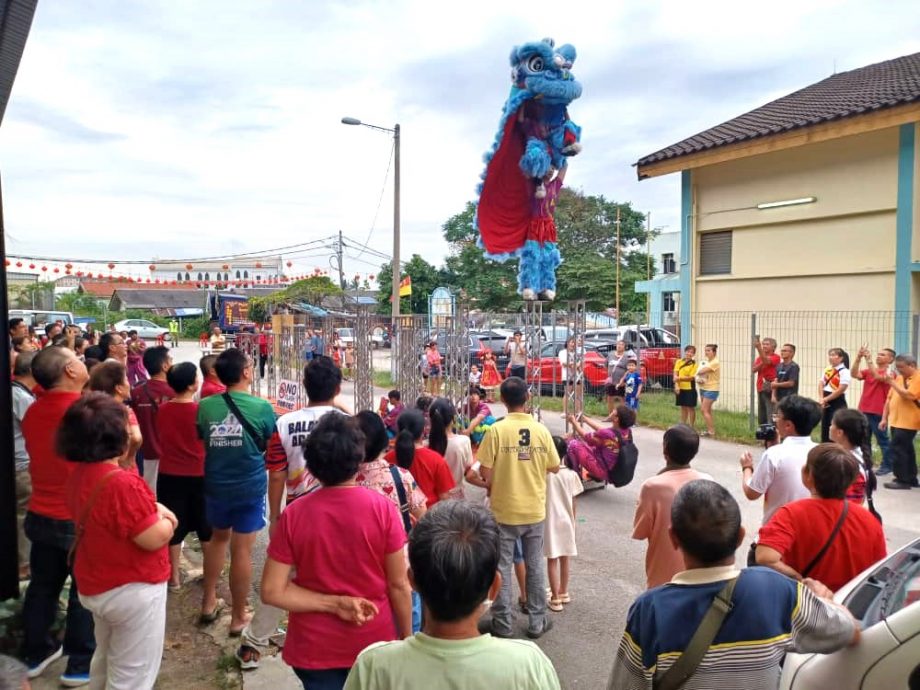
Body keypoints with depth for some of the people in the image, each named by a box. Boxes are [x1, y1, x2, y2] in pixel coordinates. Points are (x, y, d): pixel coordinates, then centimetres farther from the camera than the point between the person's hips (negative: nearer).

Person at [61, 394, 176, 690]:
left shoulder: (80, 474, -1)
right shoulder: (122, 484, -30)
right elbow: (156, 537, -26)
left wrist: (152, 508, 0)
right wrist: (165, 521, -6)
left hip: (96, 587, 9)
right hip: (131, 591, -9)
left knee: (105, 659, 30)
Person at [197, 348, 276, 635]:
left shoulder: (205, 406, -7)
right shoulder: (261, 407, -15)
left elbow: (202, 439, 9)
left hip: (216, 485, 4)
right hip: (250, 486, -3)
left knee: (219, 538, 26)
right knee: (242, 550, 5)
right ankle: (238, 616, 18)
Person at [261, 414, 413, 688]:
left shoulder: (294, 514, -13)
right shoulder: (382, 508, -16)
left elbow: (272, 591, -12)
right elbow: (399, 585, -10)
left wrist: (331, 604, -11)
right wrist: (407, 638, 3)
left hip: (314, 648, 1)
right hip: (374, 643, 0)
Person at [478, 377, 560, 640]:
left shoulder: (497, 430, -14)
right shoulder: (541, 430, -5)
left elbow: (485, 472, -14)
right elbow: (555, 467, 3)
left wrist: (493, 488, 7)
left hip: (504, 510, -2)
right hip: (535, 509, 3)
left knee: (502, 567, 10)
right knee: (534, 566, 14)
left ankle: (502, 624, 17)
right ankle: (537, 622, 24)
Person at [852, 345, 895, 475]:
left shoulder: (889, 373, -7)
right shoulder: (869, 371, 10)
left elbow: (877, 376, -26)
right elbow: (854, 374, -5)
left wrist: (868, 359, -27)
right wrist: (858, 358, -16)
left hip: (878, 412, -6)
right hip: (863, 410, 6)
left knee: (882, 439, 2)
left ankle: (887, 465, 11)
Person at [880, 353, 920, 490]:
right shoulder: (899, 378, 13)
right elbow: (889, 398, 15)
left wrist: (893, 383, -18)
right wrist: (884, 418, 12)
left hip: (907, 423, -8)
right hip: (896, 421, 8)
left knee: (897, 448, -10)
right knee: (905, 450, 13)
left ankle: (902, 480, -3)